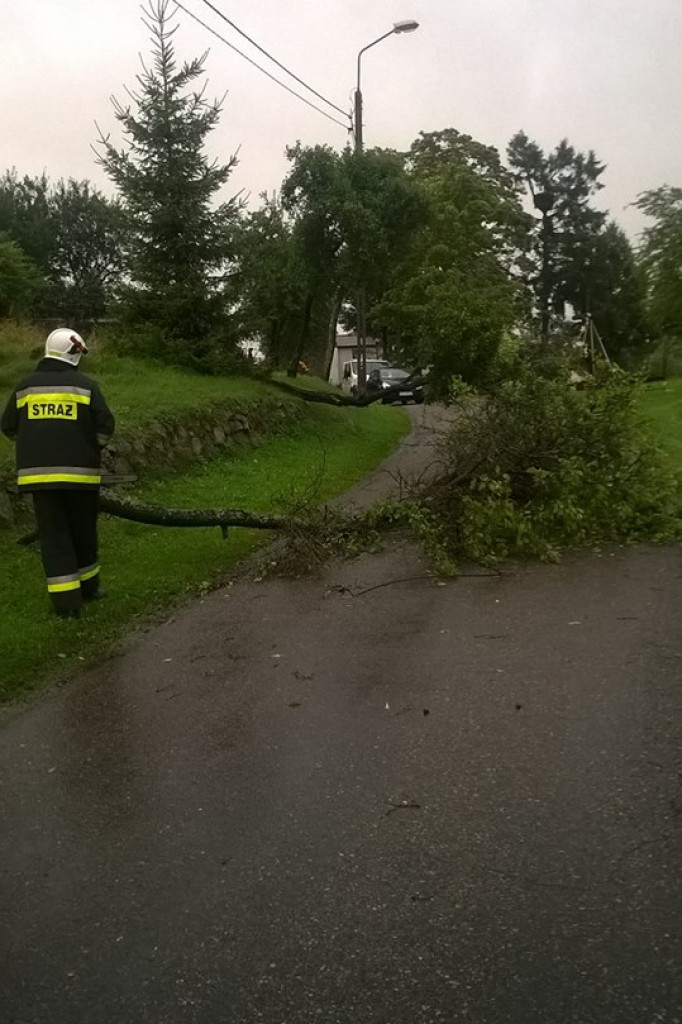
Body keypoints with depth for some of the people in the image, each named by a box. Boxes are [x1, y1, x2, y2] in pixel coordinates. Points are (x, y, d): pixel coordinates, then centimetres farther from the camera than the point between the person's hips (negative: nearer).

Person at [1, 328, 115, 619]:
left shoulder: (25, 386, 5)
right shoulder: (85, 385, -4)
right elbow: (105, 426, -6)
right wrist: (92, 447, 14)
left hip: (38, 473, 2)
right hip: (80, 472, -1)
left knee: (53, 534, 4)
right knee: (83, 530, 15)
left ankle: (66, 601, 0)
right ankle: (88, 587, 29)